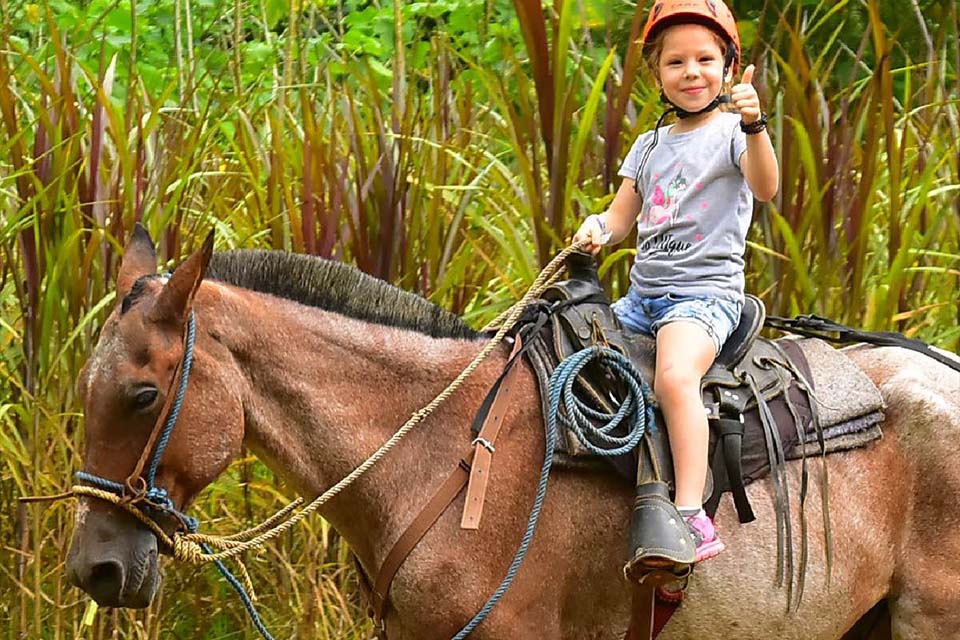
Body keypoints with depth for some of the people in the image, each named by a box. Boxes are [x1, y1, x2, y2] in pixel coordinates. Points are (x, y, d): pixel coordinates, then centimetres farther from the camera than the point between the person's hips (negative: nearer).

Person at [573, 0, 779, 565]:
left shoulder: (733, 133, -1)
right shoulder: (650, 146, 18)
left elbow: (766, 188, -20)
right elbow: (621, 220, 20)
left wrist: (754, 126, -37)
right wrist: (597, 228, -4)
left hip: (707, 291, -8)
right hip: (643, 296, 8)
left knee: (675, 376, -34)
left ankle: (692, 517, -40)